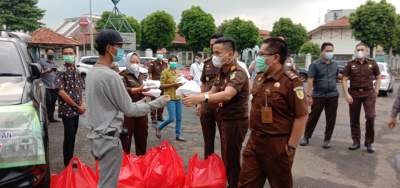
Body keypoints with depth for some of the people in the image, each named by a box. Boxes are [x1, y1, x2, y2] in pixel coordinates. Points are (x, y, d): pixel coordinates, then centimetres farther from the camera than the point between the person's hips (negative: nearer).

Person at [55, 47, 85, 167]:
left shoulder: (76, 71, 10)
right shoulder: (61, 71, -11)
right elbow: (61, 92, -17)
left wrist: (82, 104, -1)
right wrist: (77, 106, -15)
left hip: (76, 110, 7)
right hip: (67, 110, -6)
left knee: (73, 136, 14)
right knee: (69, 137, -3)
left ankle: (71, 161, 26)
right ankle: (68, 164, 9)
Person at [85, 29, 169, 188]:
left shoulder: (92, 73, 8)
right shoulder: (111, 75, -20)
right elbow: (129, 110, -15)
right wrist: (158, 103, -7)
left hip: (97, 135, 9)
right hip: (108, 138, -9)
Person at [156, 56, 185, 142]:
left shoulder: (178, 72, 13)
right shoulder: (165, 72, -6)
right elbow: (162, 85, -10)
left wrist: (181, 84, 1)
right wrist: (173, 84, -18)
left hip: (178, 97, 6)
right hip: (170, 98, -6)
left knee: (179, 118, 8)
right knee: (172, 118, -9)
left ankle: (178, 135, 19)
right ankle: (159, 128, 14)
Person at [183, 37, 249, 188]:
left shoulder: (238, 73, -22)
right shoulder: (222, 71, 8)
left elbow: (227, 95, -39)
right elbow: (213, 92, 8)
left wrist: (202, 98, -54)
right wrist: (195, 98, -12)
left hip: (236, 121, -9)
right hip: (226, 119, 9)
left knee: (232, 160, -1)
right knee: (227, 158, 20)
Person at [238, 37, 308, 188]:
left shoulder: (291, 81, -17)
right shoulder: (259, 77, 6)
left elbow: (302, 115, -17)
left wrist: (291, 146, -16)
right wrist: (254, 135, 16)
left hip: (277, 144, -7)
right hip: (254, 140, 7)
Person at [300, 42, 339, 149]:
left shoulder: (335, 64, 9)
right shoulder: (315, 64, -6)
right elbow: (310, 81, -11)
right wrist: (309, 95, -18)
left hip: (333, 96, 4)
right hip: (318, 96, -4)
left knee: (331, 119, 6)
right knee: (313, 117, 4)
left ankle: (327, 140, 18)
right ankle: (306, 137, 19)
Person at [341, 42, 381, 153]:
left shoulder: (372, 64, 6)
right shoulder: (350, 64, 3)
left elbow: (378, 78, 14)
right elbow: (344, 80, 1)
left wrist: (376, 91, 2)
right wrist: (347, 94, -8)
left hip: (369, 93, 0)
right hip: (354, 94, 0)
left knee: (370, 117, -9)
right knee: (354, 119, 5)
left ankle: (369, 142, 5)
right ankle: (356, 142, 17)